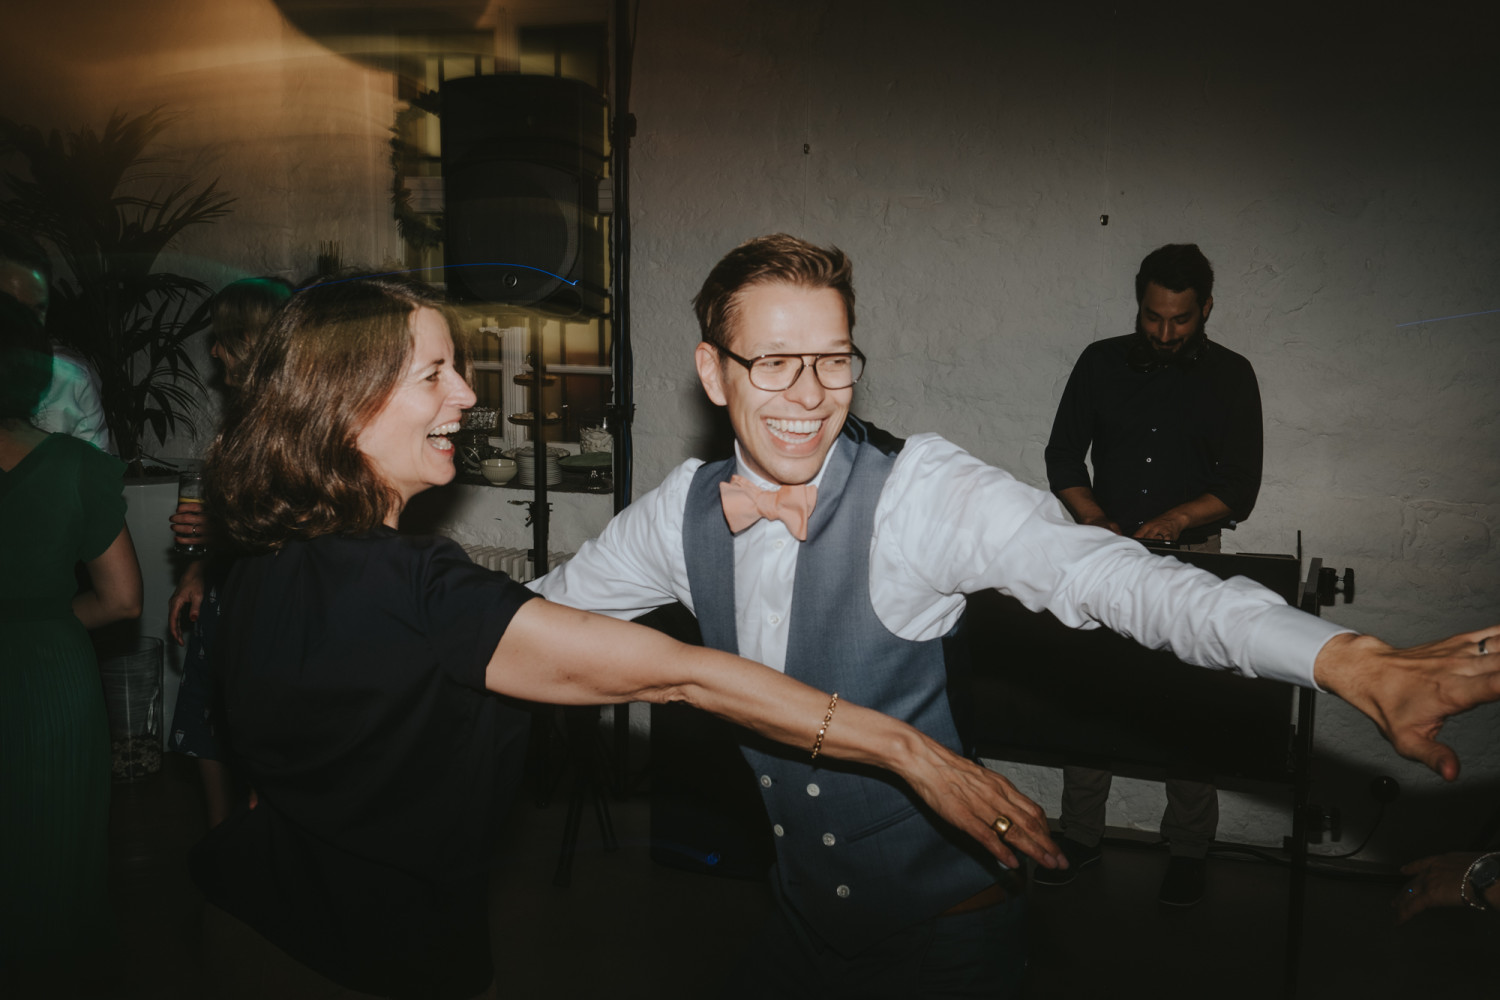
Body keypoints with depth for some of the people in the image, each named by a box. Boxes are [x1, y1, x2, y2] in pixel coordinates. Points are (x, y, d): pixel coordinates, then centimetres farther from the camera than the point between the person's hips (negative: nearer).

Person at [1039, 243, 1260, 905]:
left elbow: (1239, 487, -1)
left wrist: (1178, 517, -19)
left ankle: (1187, 849, 16)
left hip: (1191, 558, -1)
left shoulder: (1230, 376, 1)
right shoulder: (1101, 363, 5)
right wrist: (1095, 520, -10)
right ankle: (1080, 835, 16)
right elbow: (1063, 457, 6)